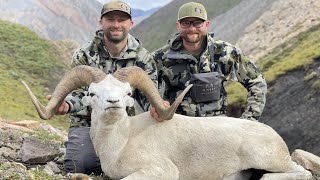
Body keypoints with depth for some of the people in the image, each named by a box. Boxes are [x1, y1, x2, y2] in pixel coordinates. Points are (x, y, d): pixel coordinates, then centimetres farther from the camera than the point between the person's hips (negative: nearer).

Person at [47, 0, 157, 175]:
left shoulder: (143, 59, 1)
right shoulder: (84, 54, -2)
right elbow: (78, 90, -5)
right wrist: (66, 104, -31)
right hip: (87, 123, -1)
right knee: (79, 165, -24)